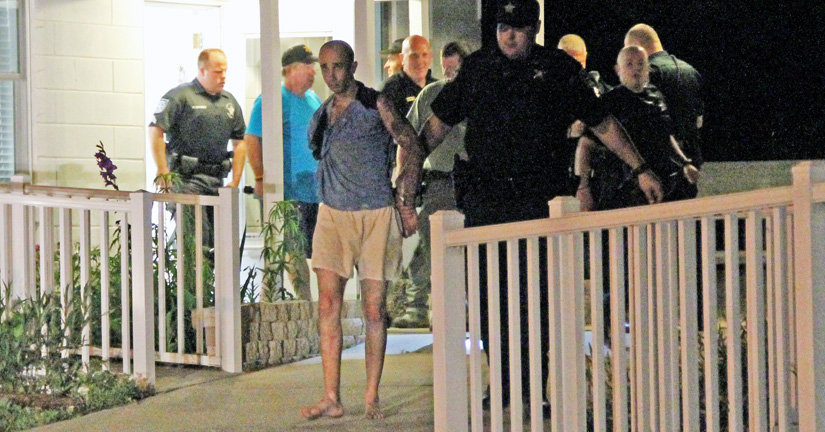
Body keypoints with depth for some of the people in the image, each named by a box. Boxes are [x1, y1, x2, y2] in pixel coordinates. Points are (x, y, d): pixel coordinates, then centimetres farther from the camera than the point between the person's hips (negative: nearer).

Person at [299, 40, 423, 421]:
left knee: (374, 310, 0)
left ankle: (372, 397, 9)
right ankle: (331, 398, -3)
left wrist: (405, 203, -3)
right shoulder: (322, 114, 11)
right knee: (328, 304, -4)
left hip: (376, 216, -4)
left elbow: (413, 149, 0)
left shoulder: (376, 105, -4)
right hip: (333, 215, 4)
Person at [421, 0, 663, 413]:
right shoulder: (477, 68, 10)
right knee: (489, 295, 2)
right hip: (484, 200, 2)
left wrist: (641, 170, 8)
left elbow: (603, 124, 10)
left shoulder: (558, 70, 5)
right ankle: (504, 385, 11)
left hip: (537, 198, -2)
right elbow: (438, 124, 17)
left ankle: (533, 390, 3)